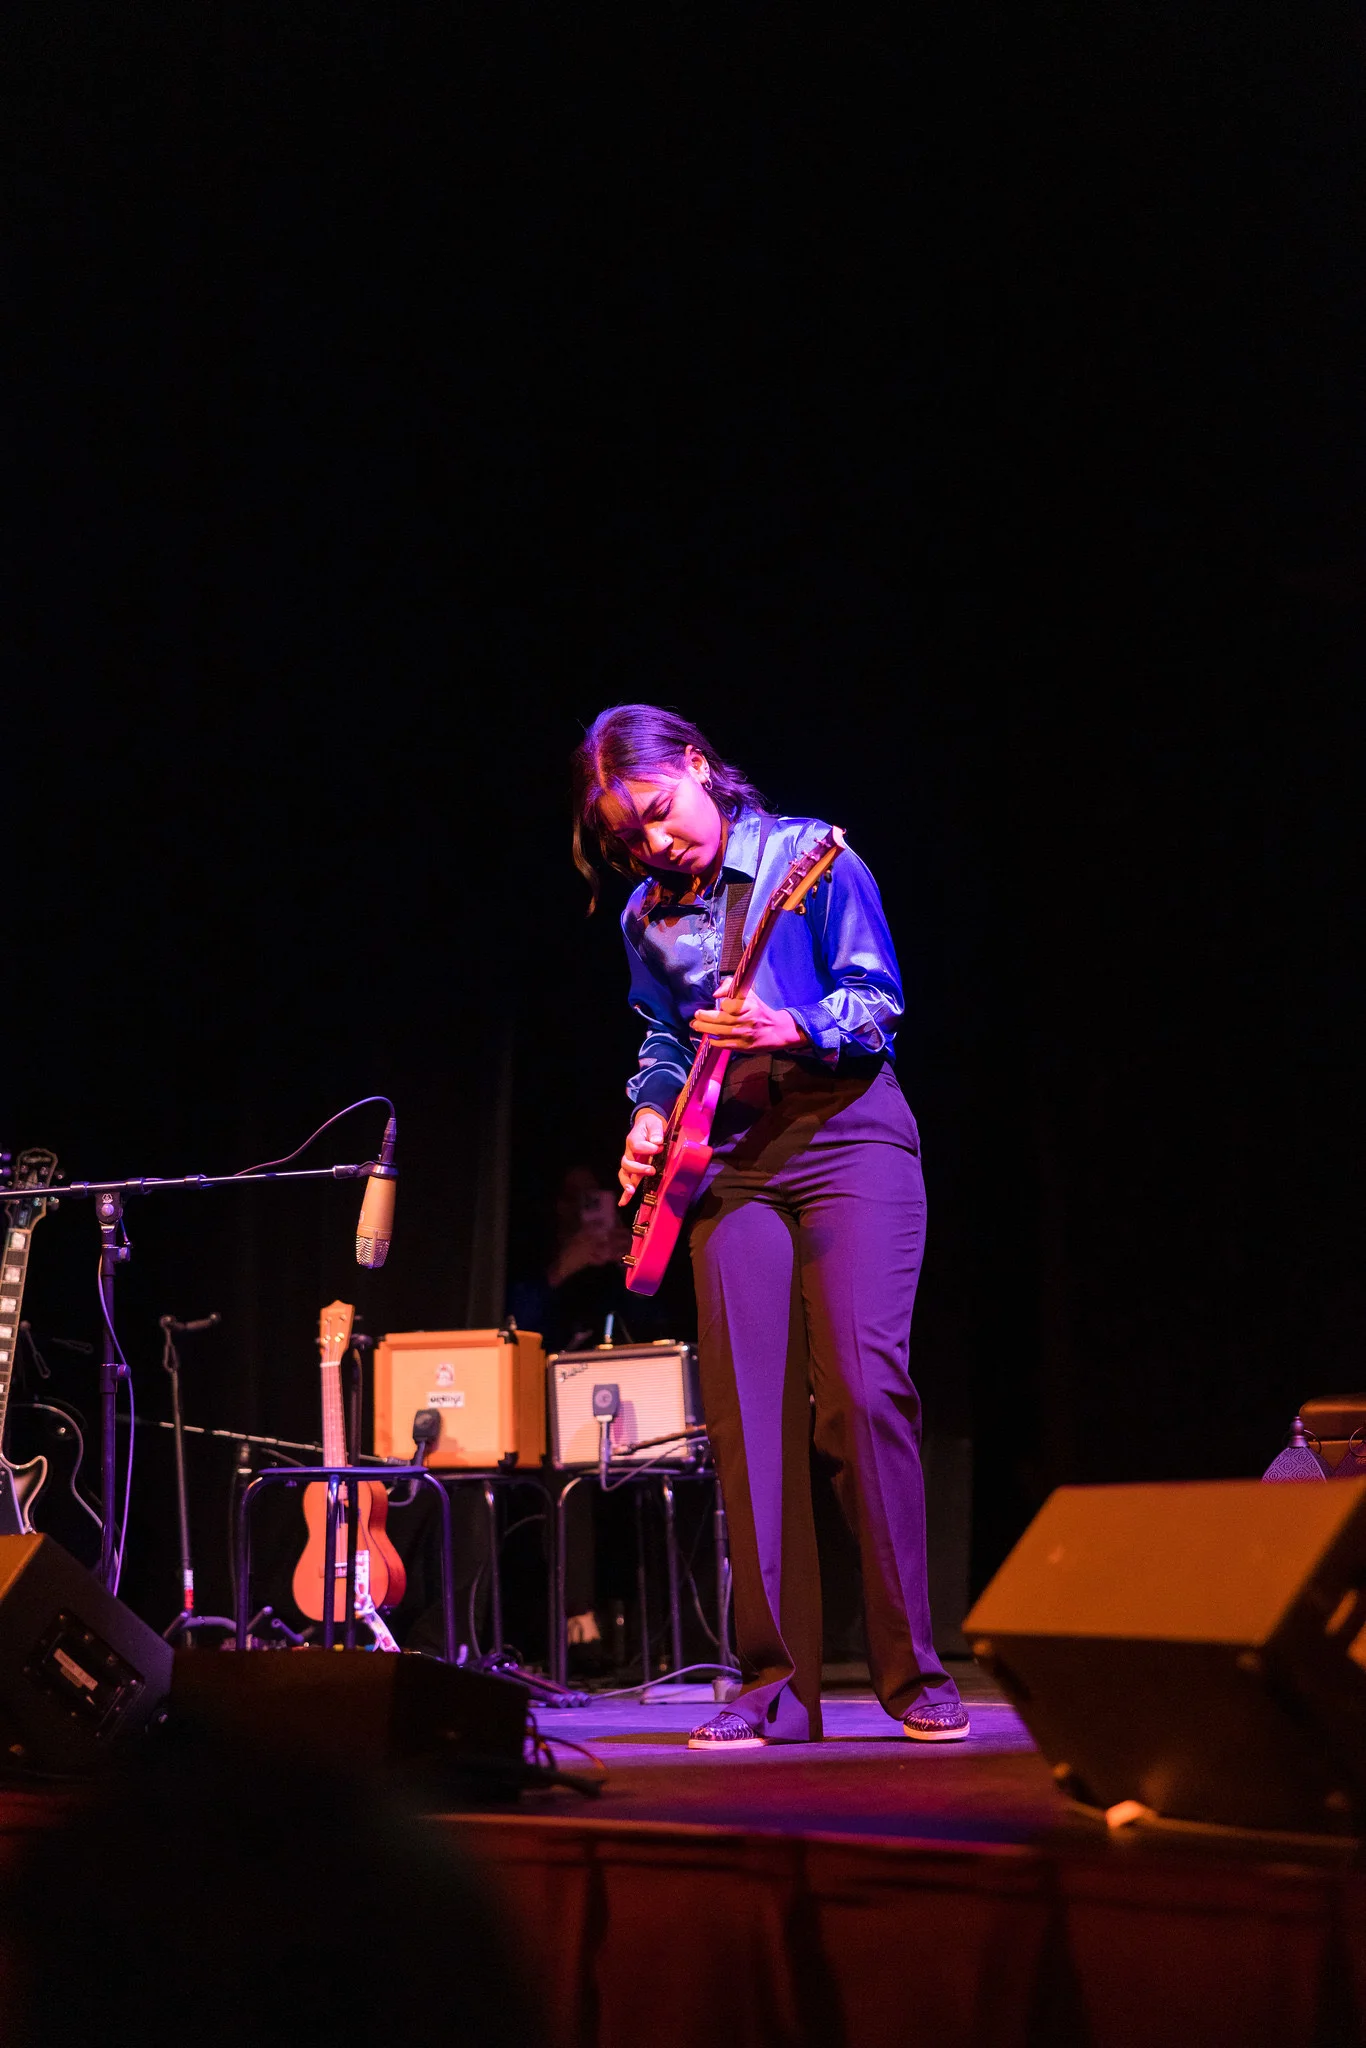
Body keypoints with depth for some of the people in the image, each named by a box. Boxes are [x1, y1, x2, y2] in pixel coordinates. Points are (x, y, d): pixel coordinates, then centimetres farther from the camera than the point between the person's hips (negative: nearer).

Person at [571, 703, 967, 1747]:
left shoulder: (808, 854, -1)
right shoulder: (648, 917, 14)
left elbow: (877, 1002, -5)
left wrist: (791, 1029, -22)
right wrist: (652, 1115, 3)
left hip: (845, 1131, -5)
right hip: (729, 1161, 5)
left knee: (864, 1387, -15)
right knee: (747, 1418, -3)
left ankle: (913, 1672, -8)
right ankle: (778, 1682, 2)